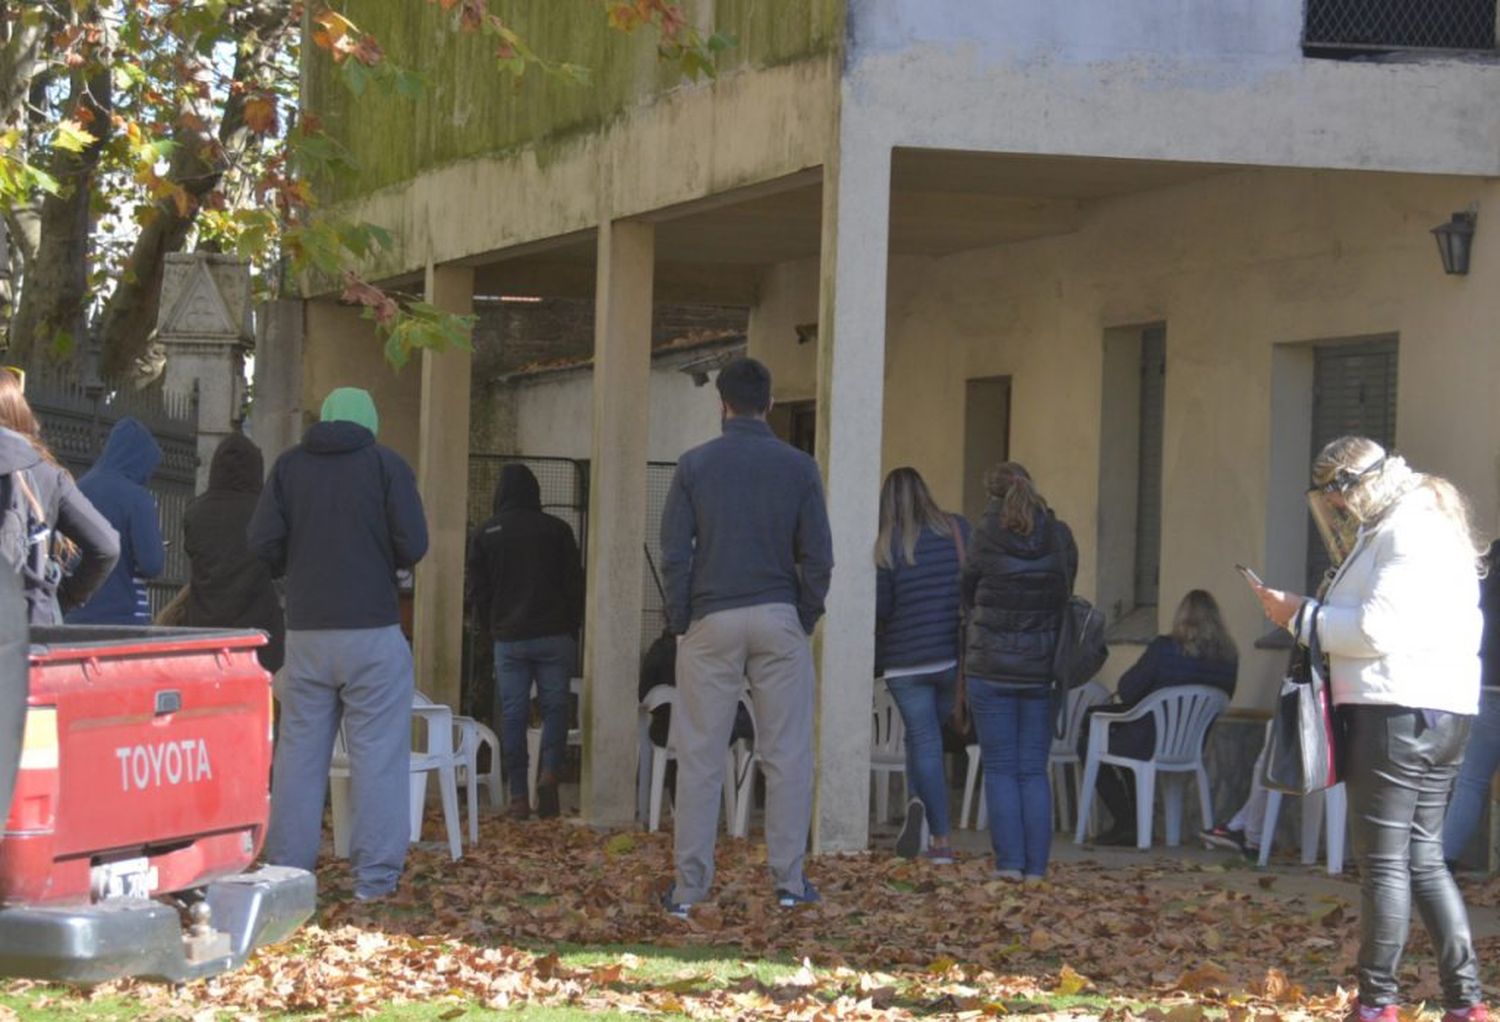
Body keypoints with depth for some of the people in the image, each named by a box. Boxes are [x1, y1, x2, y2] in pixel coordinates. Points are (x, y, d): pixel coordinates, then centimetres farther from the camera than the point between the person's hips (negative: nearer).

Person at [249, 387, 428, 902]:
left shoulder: (289, 465, 6)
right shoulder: (387, 465, -1)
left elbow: (262, 542, -1)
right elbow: (413, 544, -8)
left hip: (305, 631, 3)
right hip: (372, 630, -3)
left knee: (298, 751, 9)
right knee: (377, 753, 0)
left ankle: (286, 870, 11)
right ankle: (374, 875, -1)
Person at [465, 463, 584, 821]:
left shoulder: (486, 534, 3)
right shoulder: (556, 530, 1)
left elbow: (478, 593, 5)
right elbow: (575, 585, 2)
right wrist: (571, 629, 12)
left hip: (508, 639, 1)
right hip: (554, 636, -1)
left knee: (512, 715, 3)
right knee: (555, 706, 6)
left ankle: (518, 797, 1)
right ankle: (549, 771, -16)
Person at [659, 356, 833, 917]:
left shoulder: (695, 465, 0)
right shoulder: (798, 467, 1)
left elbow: (674, 553, -2)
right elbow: (817, 557, 0)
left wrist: (681, 622, 5)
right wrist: (805, 619, 9)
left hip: (711, 620, 0)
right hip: (778, 619, 0)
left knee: (700, 758, 3)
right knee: (787, 754, 5)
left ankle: (690, 887, 4)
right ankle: (789, 881, 5)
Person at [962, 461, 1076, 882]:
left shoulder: (986, 536, -9)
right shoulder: (1060, 537, -2)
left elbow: (968, 594, 3)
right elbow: (1066, 594, 5)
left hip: (991, 668, -3)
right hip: (1041, 669, 3)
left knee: (1000, 769, 4)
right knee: (1034, 771, 8)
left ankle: (1009, 862, 0)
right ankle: (1036, 866, 5)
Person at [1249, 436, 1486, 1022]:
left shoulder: (1407, 531, -12)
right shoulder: (1425, 525, 20)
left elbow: (1378, 628, -19)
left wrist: (1301, 616, -8)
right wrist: (1309, 615, 7)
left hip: (1398, 711, -11)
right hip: (1441, 711, 11)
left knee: (1384, 861, -5)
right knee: (1424, 858, 12)